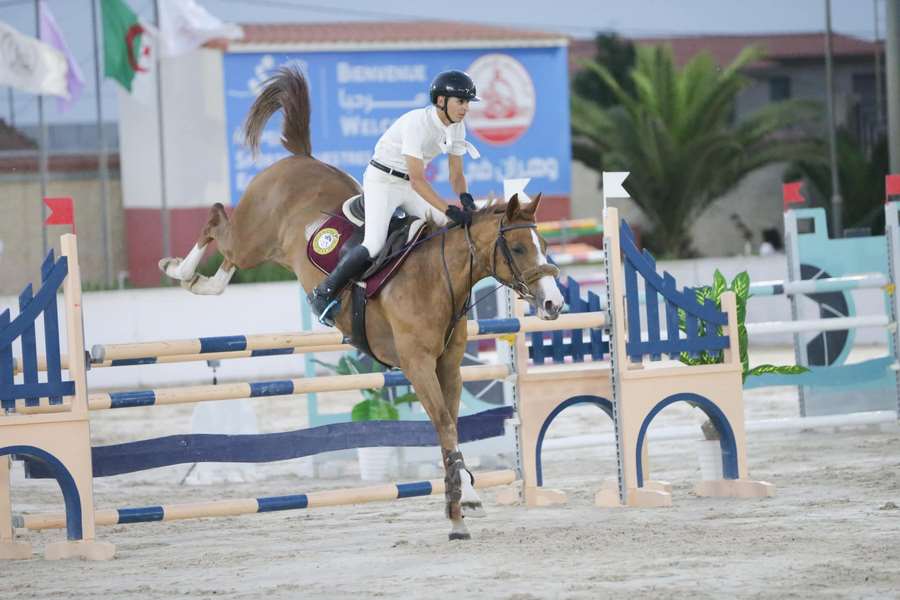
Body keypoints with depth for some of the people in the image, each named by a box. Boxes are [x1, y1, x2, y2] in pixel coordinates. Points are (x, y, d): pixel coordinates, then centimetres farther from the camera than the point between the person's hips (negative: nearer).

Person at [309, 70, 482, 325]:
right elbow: (417, 180, -32)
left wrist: (465, 199, -20)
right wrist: (450, 210, -40)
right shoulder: (417, 123, -29)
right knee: (374, 245, -23)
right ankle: (323, 294, -9)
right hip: (382, 180, -8)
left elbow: (456, 175, 2)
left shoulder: (456, 127, -4)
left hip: (409, 185, 8)